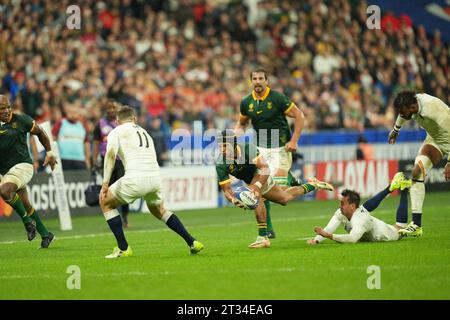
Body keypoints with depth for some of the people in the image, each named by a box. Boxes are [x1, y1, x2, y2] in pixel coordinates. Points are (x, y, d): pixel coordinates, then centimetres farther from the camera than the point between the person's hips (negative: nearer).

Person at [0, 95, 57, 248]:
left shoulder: (21, 120, -7)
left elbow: (40, 132, 8)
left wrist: (49, 153, 7)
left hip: (22, 165, -4)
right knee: (26, 205, 9)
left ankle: (27, 220, -10)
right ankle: (45, 235, 25)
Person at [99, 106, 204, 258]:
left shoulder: (116, 132, 11)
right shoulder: (145, 132, 29)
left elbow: (111, 154, -7)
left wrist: (105, 183, -8)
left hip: (135, 178, -6)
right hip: (155, 177, 6)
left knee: (105, 203, 16)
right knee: (159, 210, 34)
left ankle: (123, 248, 9)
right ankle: (192, 242, 26)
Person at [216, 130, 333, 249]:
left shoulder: (248, 149, -40)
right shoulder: (220, 164, -32)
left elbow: (265, 168, -42)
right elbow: (226, 189, -29)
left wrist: (257, 185, -58)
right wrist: (233, 200, -51)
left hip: (262, 175, -4)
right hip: (249, 181, 4)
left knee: (255, 195, -26)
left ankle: (263, 237, -23)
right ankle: (312, 185, 39)